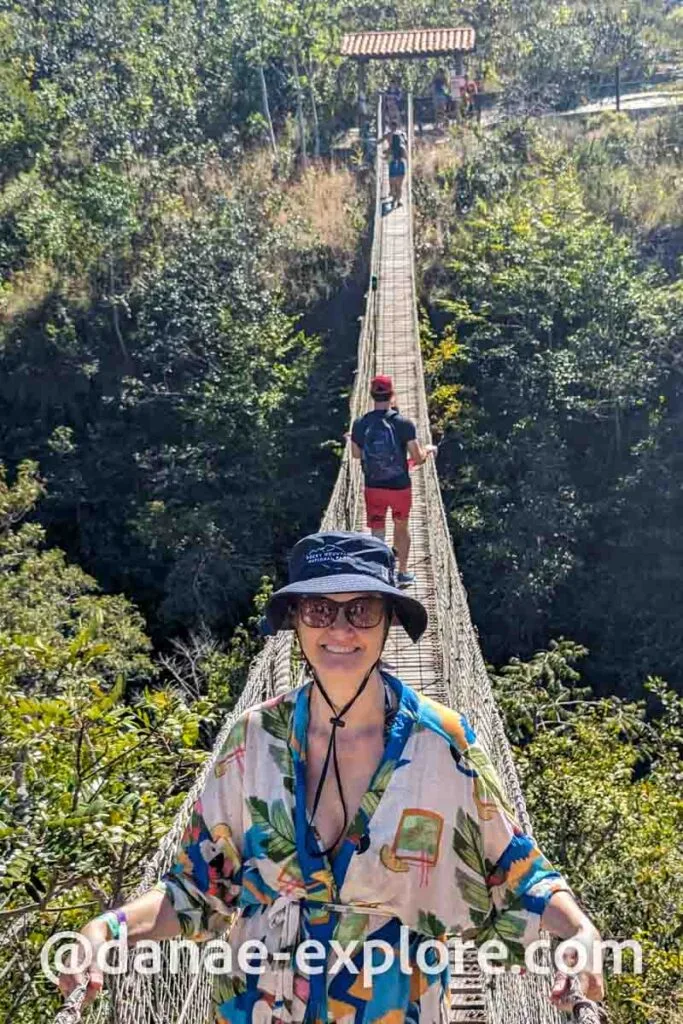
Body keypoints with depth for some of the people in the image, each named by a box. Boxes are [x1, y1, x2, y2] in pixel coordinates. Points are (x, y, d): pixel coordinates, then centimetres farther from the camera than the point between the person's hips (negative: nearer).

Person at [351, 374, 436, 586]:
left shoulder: (360, 424, -7)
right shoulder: (404, 424, -14)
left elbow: (356, 454, 7)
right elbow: (418, 459, -12)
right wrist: (428, 449, 9)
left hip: (373, 487, 1)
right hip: (400, 487, 0)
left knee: (377, 535, 7)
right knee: (401, 528, 21)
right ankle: (403, 573, 33)